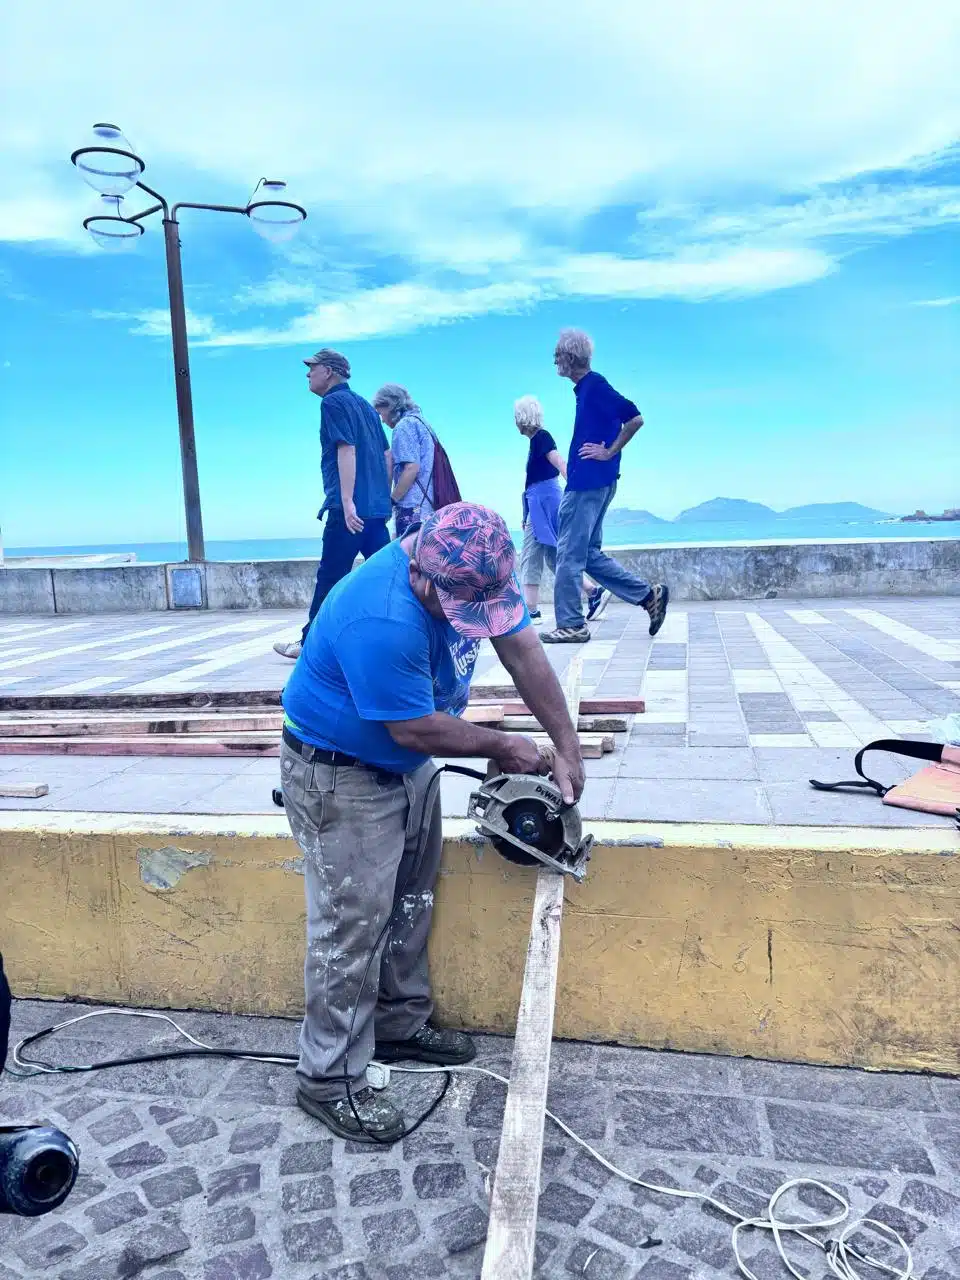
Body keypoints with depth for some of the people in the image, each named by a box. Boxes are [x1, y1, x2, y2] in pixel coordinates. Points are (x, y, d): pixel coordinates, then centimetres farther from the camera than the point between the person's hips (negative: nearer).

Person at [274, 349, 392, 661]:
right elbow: (387, 455, 20)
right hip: (376, 507, 8)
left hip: (351, 509, -8)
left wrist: (347, 502, -22)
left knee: (330, 578, -1)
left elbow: (347, 450, -16)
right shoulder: (364, 404, 21)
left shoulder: (333, 402, -3)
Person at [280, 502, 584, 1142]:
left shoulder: (475, 574, -14)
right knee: (353, 924, -1)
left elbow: (524, 652, -8)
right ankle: (331, 1079, 15)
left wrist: (567, 750, -9)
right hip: (342, 776, -8)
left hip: (409, 765, 8)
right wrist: (502, 746, -14)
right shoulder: (381, 621, -37)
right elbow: (416, 729, -29)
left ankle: (403, 1024, 37)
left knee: (411, 902, 18)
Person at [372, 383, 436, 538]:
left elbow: (412, 468, -16)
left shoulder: (404, 426, -5)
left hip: (412, 508, -9)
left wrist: (390, 501, -9)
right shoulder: (423, 424, 21)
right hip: (429, 507, 9)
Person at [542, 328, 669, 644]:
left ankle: (571, 625, 1)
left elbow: (634, 419, -19)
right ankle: (649, 595, 15)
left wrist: (609, 453, -15)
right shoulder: (586, 388, 17)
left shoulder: (595, 385, -11)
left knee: (570, 554, -5)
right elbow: (606, 428, 27)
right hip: (587, 483, 10)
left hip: (589, 483, -10)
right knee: (589, 554, 13)